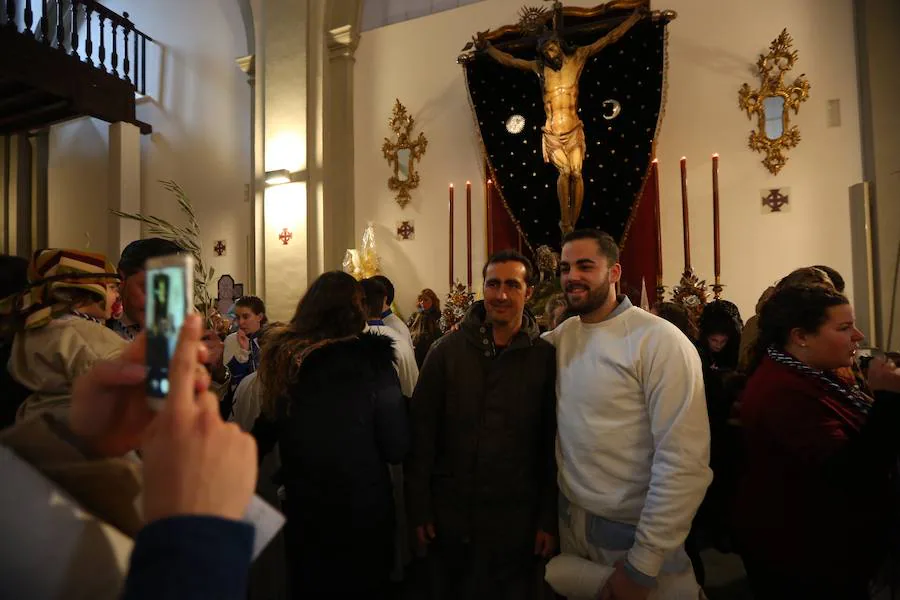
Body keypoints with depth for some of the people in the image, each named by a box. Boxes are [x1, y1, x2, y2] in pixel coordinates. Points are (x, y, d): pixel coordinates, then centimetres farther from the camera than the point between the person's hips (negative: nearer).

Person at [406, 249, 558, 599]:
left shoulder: (545, 357, -6)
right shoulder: (446, 350, -5)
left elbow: (552, 445, -2)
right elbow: (422, 431, -3)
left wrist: (549, 519, -1)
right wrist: (420, 507, -3)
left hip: (516, 518, -1)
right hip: (448, 512, 1)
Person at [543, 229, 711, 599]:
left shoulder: (659, 341, -19)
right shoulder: (562, 336, 1)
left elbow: (685, 462, -21)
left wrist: (642, 566, -17)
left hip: (632, 531, -6)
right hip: (568, 517, 6)